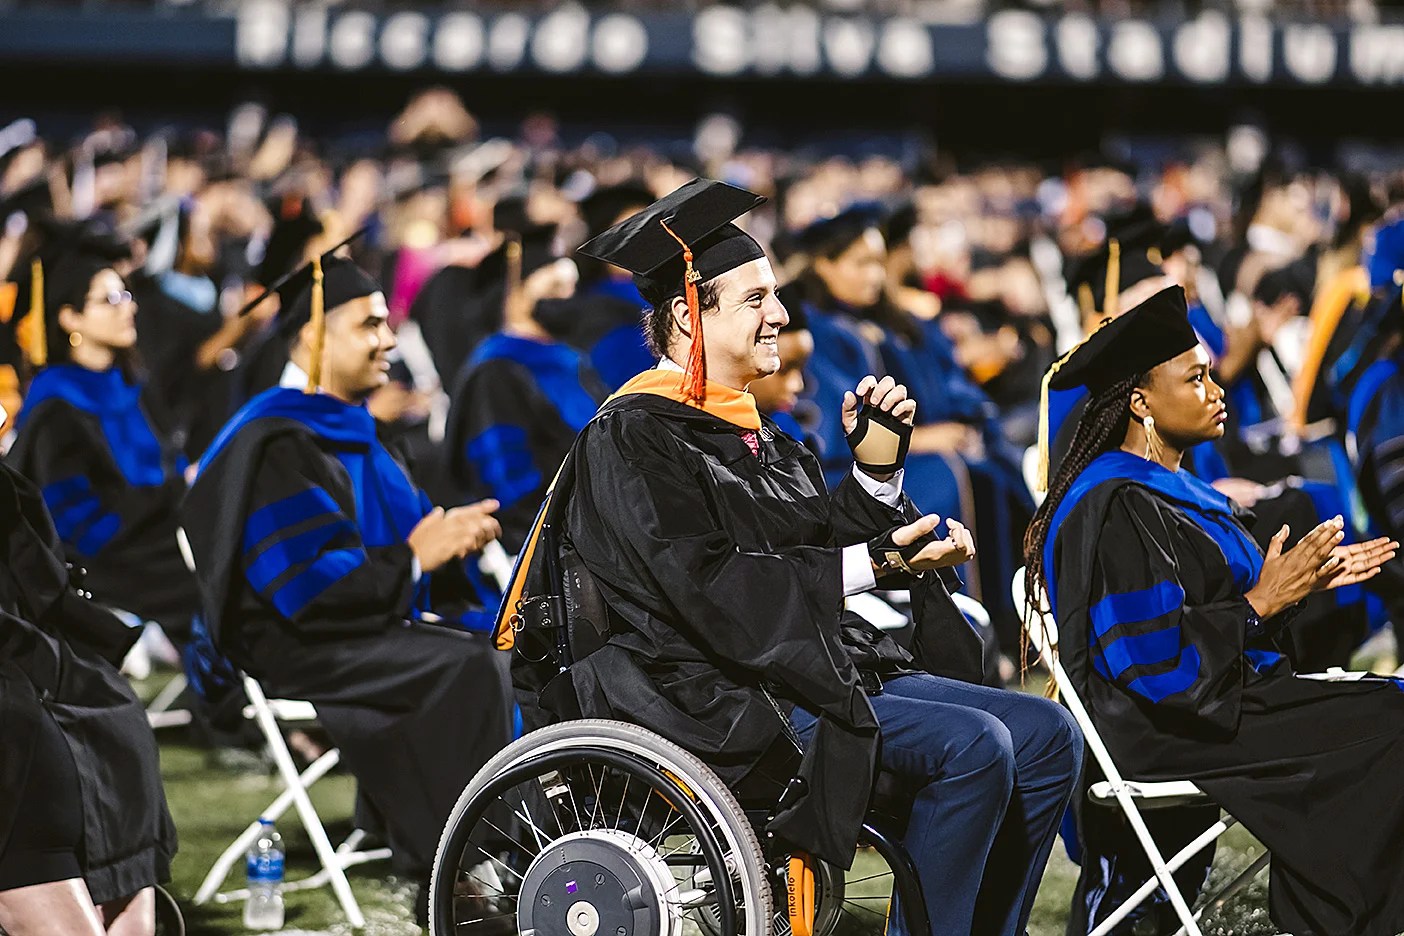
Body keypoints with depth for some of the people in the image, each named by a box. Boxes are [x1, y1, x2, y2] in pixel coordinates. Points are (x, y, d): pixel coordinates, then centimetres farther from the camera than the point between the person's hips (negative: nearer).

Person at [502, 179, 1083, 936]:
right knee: (973, 746, -25)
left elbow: (820, 549, 16)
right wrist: (870, 565, -21)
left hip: (821, 662, 9)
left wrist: (876, 467, 3)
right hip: (719, 693, -9)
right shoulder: (633, 438, -10)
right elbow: (708, 586, -20)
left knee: (1045, 735, -1)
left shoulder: (754, 434, 18)